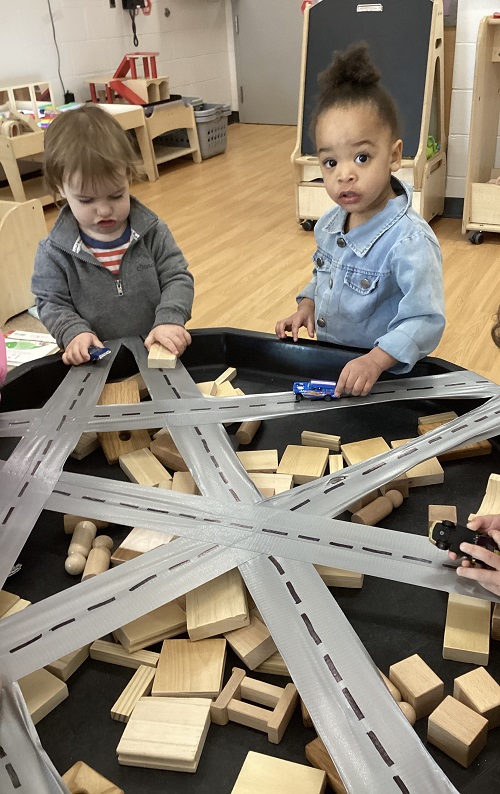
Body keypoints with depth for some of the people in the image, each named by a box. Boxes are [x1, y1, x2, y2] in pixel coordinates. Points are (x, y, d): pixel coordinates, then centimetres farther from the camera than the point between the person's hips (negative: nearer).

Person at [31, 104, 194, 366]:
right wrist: (74, 332, -20)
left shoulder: (152, 232, -3)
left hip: (158, 351, 3)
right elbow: (52, 303, 1)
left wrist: (170, 320, -23)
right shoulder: (54, 253, -5)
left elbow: (177, 278, -4)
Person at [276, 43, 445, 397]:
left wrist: (375, 361, -38)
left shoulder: (410, 242, -26)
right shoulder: (331, 224, -2)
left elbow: (425, 321, -29)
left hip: (383, 379, -7)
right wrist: (307, 305, 0)